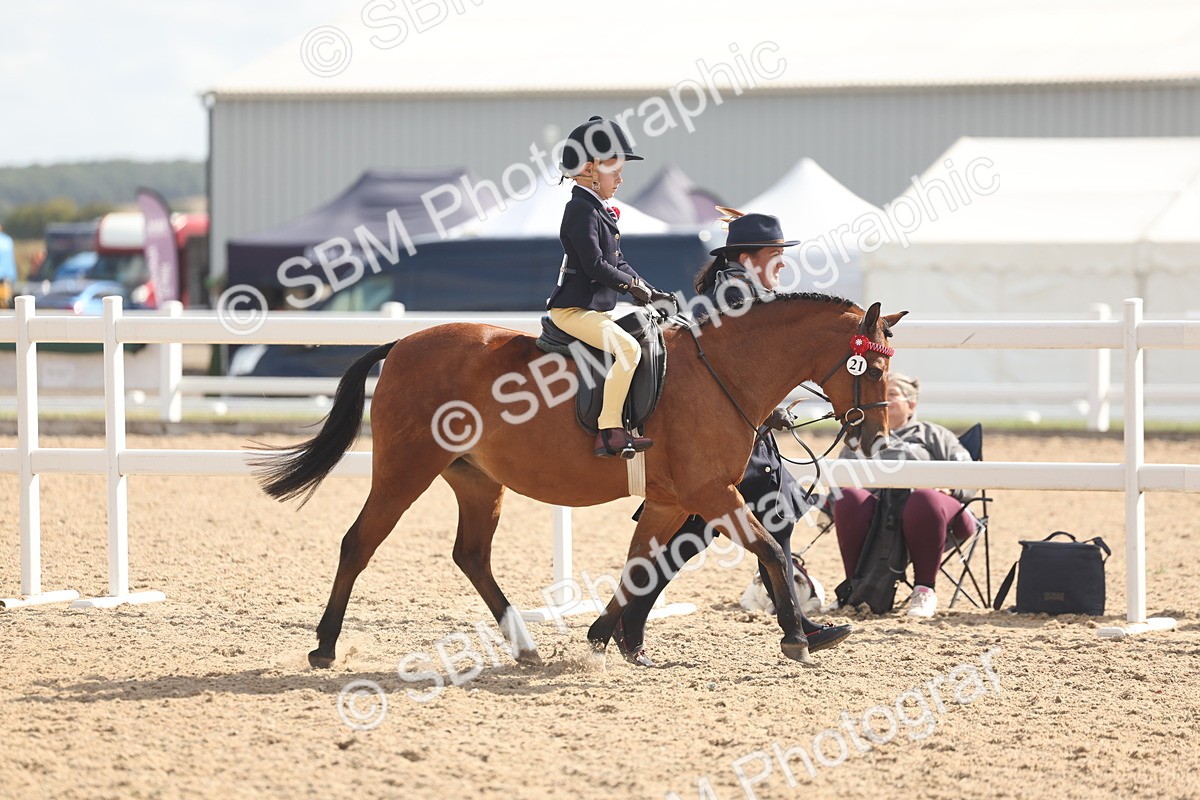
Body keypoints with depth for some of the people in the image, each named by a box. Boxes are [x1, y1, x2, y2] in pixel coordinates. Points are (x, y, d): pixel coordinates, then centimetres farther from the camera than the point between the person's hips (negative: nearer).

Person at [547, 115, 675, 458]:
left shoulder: (599, 211, 18)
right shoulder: (581, 210, -14)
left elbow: (617, 262, 22)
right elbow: (595, 265, -21)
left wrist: (649, 291, 11)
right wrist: (632, 284, -10)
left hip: (595, 308, 11)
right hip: (574, 309, -11)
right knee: (628, 348, -28)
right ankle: (609, 430, -30)